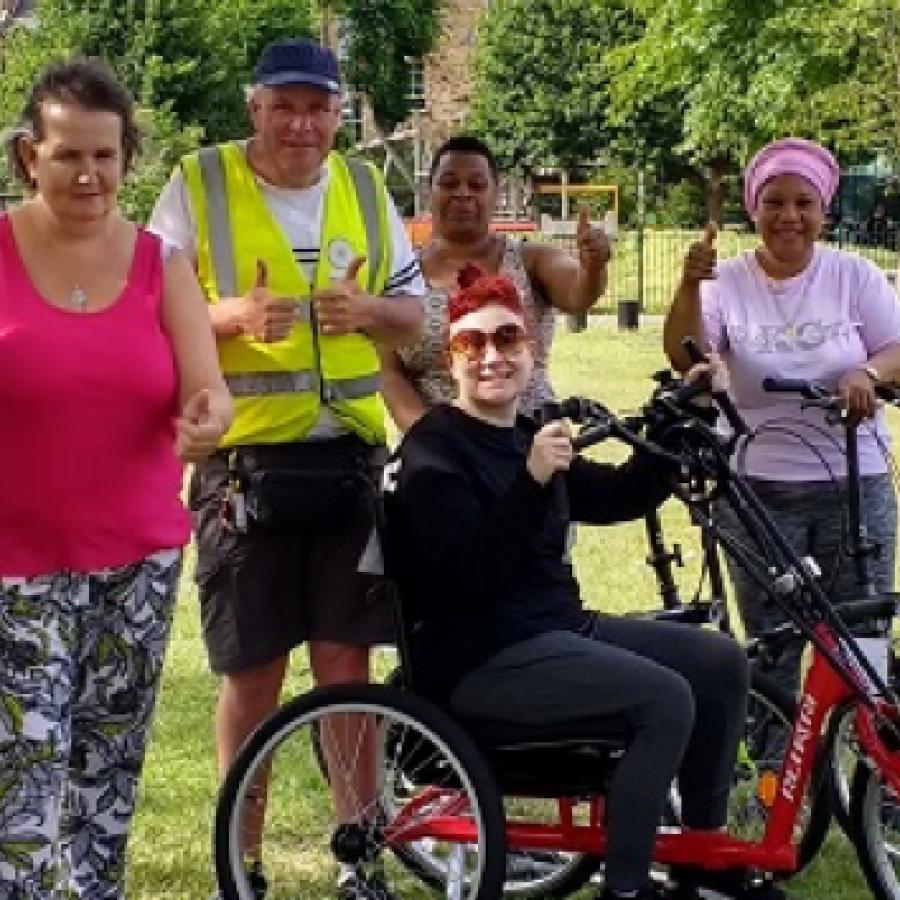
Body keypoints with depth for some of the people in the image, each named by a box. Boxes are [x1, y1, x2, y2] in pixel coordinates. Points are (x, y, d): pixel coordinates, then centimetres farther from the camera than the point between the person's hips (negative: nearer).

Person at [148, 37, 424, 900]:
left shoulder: (364, 188, 10)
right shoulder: (197, 184, -2)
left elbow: (413, 312, 14)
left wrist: (366, 309, -9)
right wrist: (234, 314, -21)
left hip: (348, 457, 3)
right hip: (243, 463, -3)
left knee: (346, 661, 7)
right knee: (253, 672, 3)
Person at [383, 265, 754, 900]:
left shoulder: (526, 437, 14)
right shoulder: (434, 453, -12)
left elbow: (617, 498, 13)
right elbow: (472, 576, -25)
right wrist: (531, 480, -36)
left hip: (560, 627, 9)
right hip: (482, 657, -9)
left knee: (721, 661, 3)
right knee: (665, 699, -24)